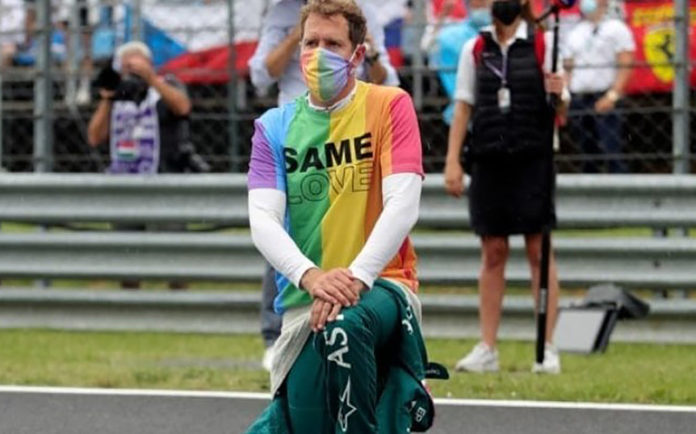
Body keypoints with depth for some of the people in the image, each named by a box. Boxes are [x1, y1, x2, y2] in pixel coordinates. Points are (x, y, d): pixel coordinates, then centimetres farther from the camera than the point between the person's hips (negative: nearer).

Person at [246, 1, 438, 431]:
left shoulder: (388, 106, -2)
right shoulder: (275, 126, 7)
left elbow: (403, 204, -13)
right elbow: (263, 219, -5)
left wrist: (356, 276, -27)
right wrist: (310, 275, -25)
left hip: (380, 286, -4)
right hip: (304, 302, 4)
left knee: (343, 325, -39)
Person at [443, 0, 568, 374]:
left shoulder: (544, 45, 2)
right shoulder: (475, 49, 9)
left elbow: (560, 114, 2)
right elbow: (463, 106, 9)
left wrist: (557, 95, -21)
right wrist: (452, 161, 1)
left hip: (533, 159, -2)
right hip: (488, 160, 2)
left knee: (539, 251, -3)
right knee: (492, 254, 4)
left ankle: (547, 348, -2)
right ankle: (486, 349, 7)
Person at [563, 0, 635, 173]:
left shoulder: (616, 28, 1)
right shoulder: (575, 33, 19)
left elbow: (626, 65, -6)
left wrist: (612, 96, -17)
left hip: (605, 99, -5)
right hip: (578, 99, 5)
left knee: (611, 151, -15)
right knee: (588, 154, 7)